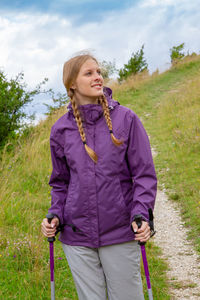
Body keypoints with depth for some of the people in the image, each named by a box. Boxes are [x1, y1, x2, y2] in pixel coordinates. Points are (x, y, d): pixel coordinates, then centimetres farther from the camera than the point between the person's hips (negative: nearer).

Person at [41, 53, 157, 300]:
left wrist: (141, 214, -15)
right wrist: (55, 215, -2)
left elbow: (144, 174, -2)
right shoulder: (61, 129, 4)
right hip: (77, 237, 2)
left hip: (120, 233, -2)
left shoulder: (125, 119, -2)